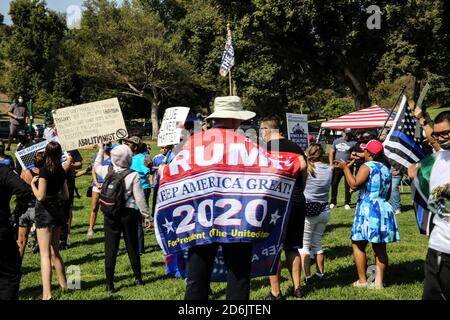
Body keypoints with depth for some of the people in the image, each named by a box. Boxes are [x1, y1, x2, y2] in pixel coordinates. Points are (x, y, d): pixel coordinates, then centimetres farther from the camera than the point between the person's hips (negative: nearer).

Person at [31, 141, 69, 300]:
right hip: (58, 210, 7)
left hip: (45, 211, -7)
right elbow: (66, 195, 12)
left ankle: (46, 294, -16)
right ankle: (64, 284, 31)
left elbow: (40, 196, -18)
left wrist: (32, 183, -3)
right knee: (55, 251, 21)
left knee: (45, 254, -9)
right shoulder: (61, 171, 6)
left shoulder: (45, 170, -15)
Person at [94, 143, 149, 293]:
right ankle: (138, 278, 26)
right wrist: (146, 214, 1)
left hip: (111, 214, 1)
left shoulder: (107, 171, -4)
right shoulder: (133, 175, -12)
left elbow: (96, 166, 20)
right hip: (129, 213, -1)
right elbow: (139, 197, -10)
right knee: (132, 246, 13)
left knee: (110, 248, 4)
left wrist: (101, 150, 32)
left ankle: (109, 284, 5)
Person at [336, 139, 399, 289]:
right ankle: (379, 281, 7)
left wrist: (346, 168, -12)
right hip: (384, 208, 7)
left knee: (358, 245, 2)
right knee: (380, 248, 8)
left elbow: (354, 184, -21)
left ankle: (362, 281, 1)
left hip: (368, 208, -7)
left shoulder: (367, 166, -9)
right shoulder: (386, 169, 15)